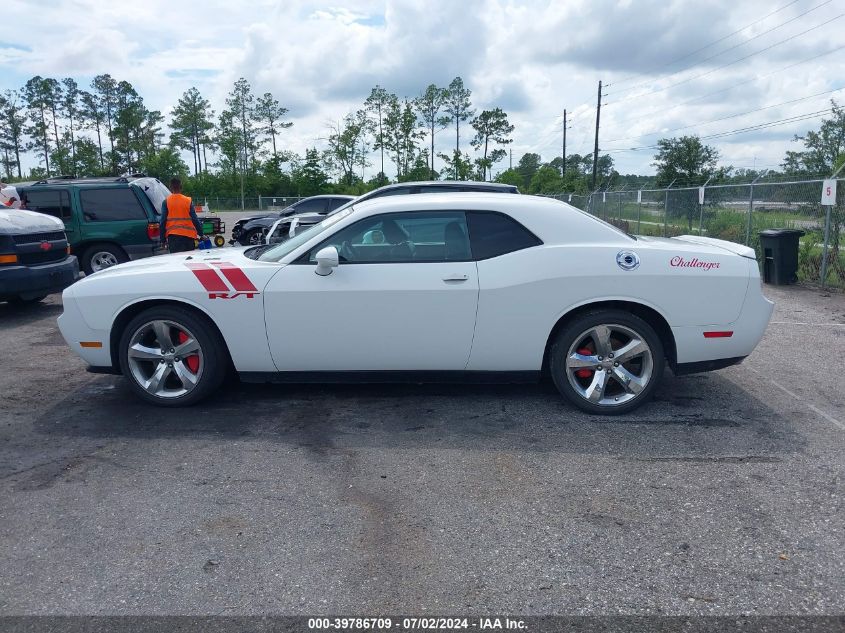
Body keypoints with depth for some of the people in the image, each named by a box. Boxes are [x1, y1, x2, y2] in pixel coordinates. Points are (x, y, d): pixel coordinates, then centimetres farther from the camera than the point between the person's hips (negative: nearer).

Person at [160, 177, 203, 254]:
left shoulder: (166, 201, 2)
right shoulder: (188, 201, 4)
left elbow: (163, 221, 1)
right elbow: (195, 219, 1)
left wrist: (163, 239, 7)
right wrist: (200, 234, 10)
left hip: (173, 235, -1)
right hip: (188, 235, 1)